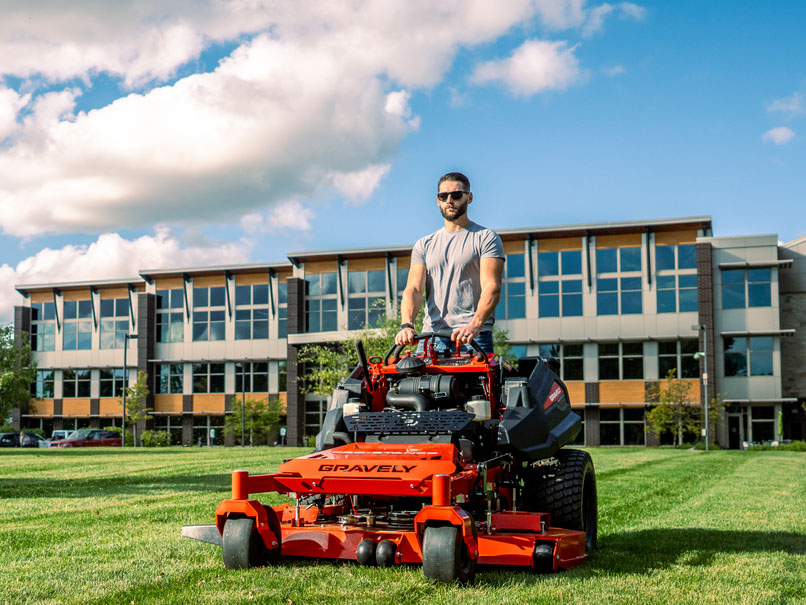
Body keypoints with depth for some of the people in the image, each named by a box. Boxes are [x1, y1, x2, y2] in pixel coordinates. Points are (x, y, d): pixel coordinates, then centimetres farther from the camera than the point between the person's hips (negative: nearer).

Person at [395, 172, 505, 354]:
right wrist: (407, 325, -14)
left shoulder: (486, 238, 6)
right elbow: (413, 289, 6)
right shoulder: (424, 245, 19)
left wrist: (475, 325, -25)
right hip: (431, 336, 3)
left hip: (473, 338, -3)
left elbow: (492, 287, -8)